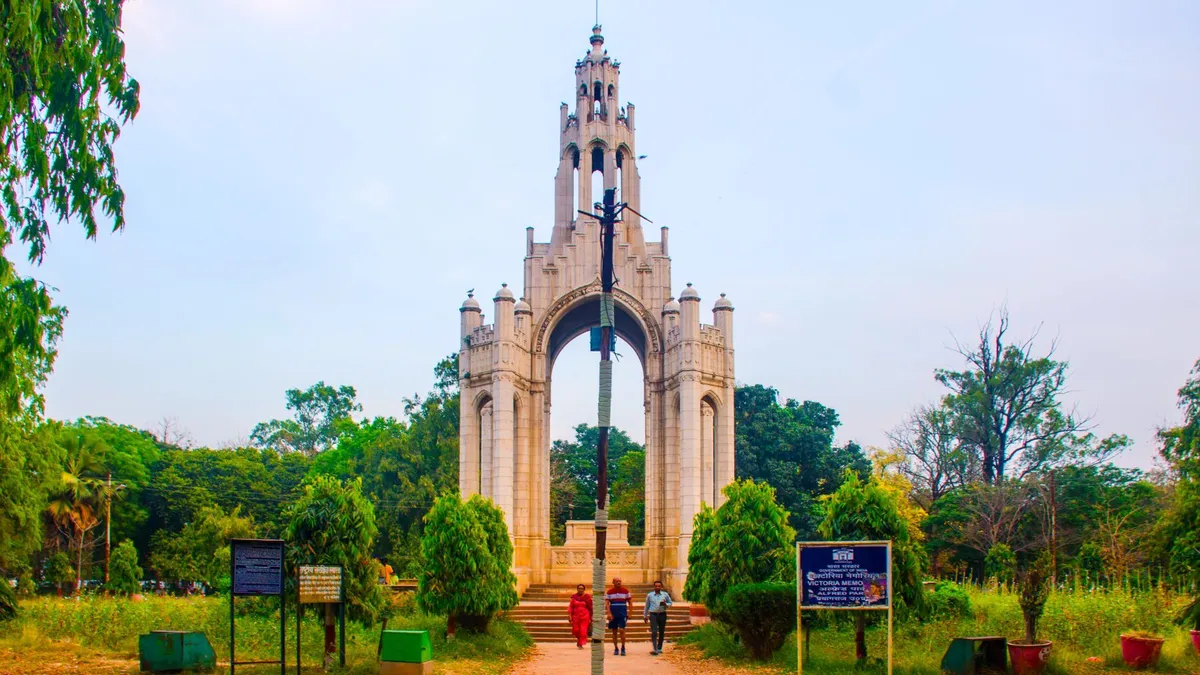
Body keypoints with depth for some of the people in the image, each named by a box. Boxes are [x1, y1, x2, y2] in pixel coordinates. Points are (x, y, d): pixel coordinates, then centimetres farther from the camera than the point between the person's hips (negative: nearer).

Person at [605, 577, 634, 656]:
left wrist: (629, 613, -1)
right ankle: (615, 648, 16)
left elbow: (630, 602, 7)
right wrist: (609, 613, -12)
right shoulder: (609, 592, 3)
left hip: (622, 614, -2)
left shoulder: (625, 591, 2)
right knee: (614, 632, 6)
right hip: (613, 615, 2)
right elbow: (606, 603, 0)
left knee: (621, 630, -12)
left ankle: (623, 648, 0)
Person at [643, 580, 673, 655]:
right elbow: (647, 606, 13)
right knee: (654, 632, -13)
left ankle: (659, 648, 21)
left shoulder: (665, 594, 5)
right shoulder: (649, 595, 5)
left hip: (662, 614, 2)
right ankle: (654, 649, -19)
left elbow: (670, 603, 12)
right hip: (653, 615, -2)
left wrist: (665, 604, -10)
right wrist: (645, 616, 15)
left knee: (661, 632, 8)